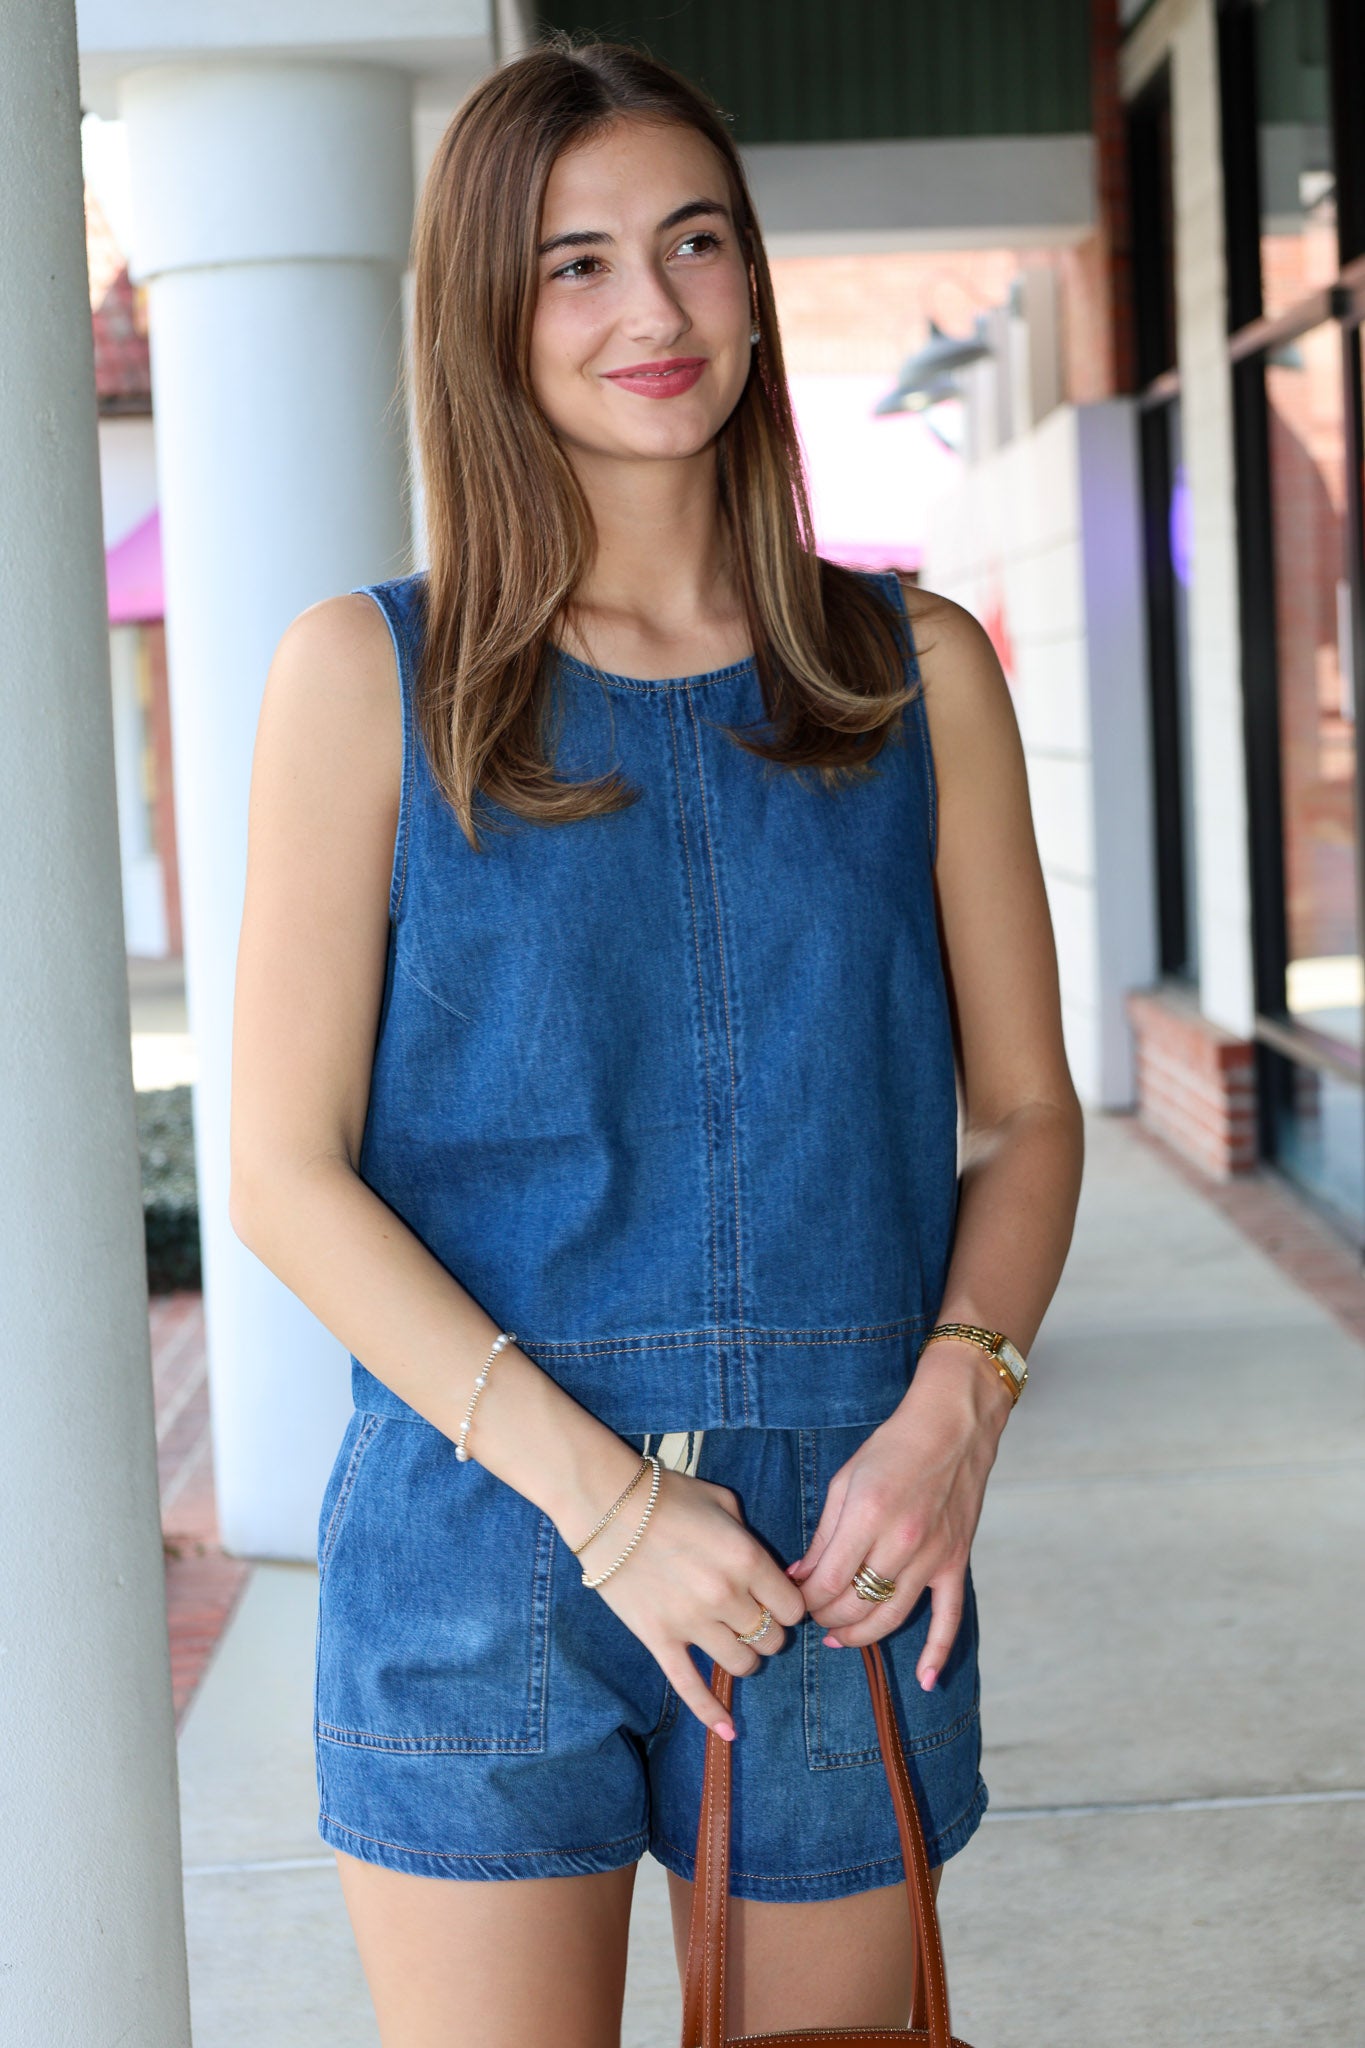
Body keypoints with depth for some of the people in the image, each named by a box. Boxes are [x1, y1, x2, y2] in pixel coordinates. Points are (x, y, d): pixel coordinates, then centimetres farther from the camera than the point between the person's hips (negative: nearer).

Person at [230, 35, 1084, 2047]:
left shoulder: (916, 673, 6)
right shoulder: (369, 676, -1)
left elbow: (1027, 1112, 9)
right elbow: (287, 1170, -5)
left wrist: (952, 1405, -11)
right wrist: (600, 1494, -13)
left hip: (844, 1560, 2)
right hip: (478, 1550, -2)